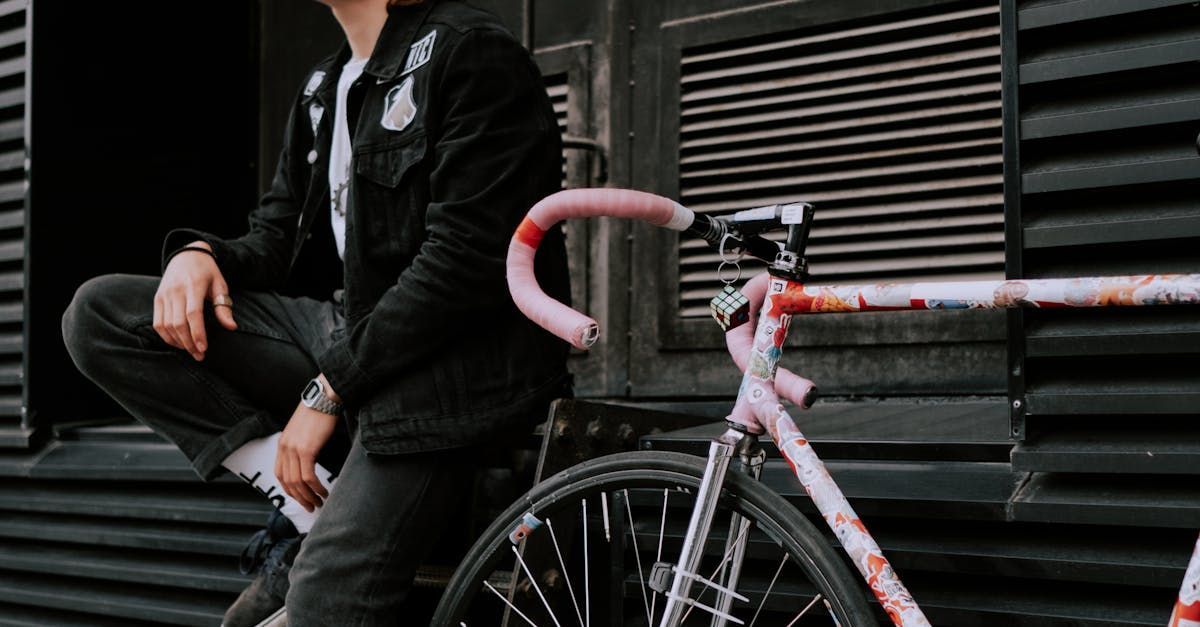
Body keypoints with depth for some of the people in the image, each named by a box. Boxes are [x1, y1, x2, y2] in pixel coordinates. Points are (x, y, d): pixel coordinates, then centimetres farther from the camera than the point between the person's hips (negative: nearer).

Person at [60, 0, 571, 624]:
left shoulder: (474, 52, -8)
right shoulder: (325, 88, 18)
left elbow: (466, 260, -17)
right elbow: (278, 239, 19)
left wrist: (330, 388, -16)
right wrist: (200, 255, -6)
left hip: (454, 358, -8)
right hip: (344, 328, 9)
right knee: (98, 314, -5)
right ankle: (312, 509, -9)